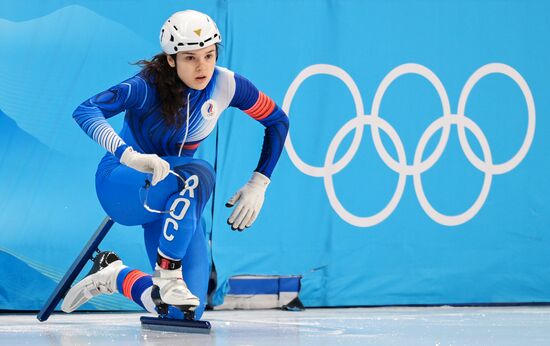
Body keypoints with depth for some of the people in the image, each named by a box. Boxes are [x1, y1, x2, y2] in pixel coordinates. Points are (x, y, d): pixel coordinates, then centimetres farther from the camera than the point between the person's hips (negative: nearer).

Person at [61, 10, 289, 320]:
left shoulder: (226, 85, -11)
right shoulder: (149, 86, -23)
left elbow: (278, 122, 4)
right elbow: (85, 111, -38)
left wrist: (258, 185, -2)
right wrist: (129, 155, -54)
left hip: (175, 200, 5)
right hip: (122, 184, -5)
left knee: (187, 311, -9)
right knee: (199, 174, -38)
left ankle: (115, 277, 17)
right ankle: (167, 276, -27)